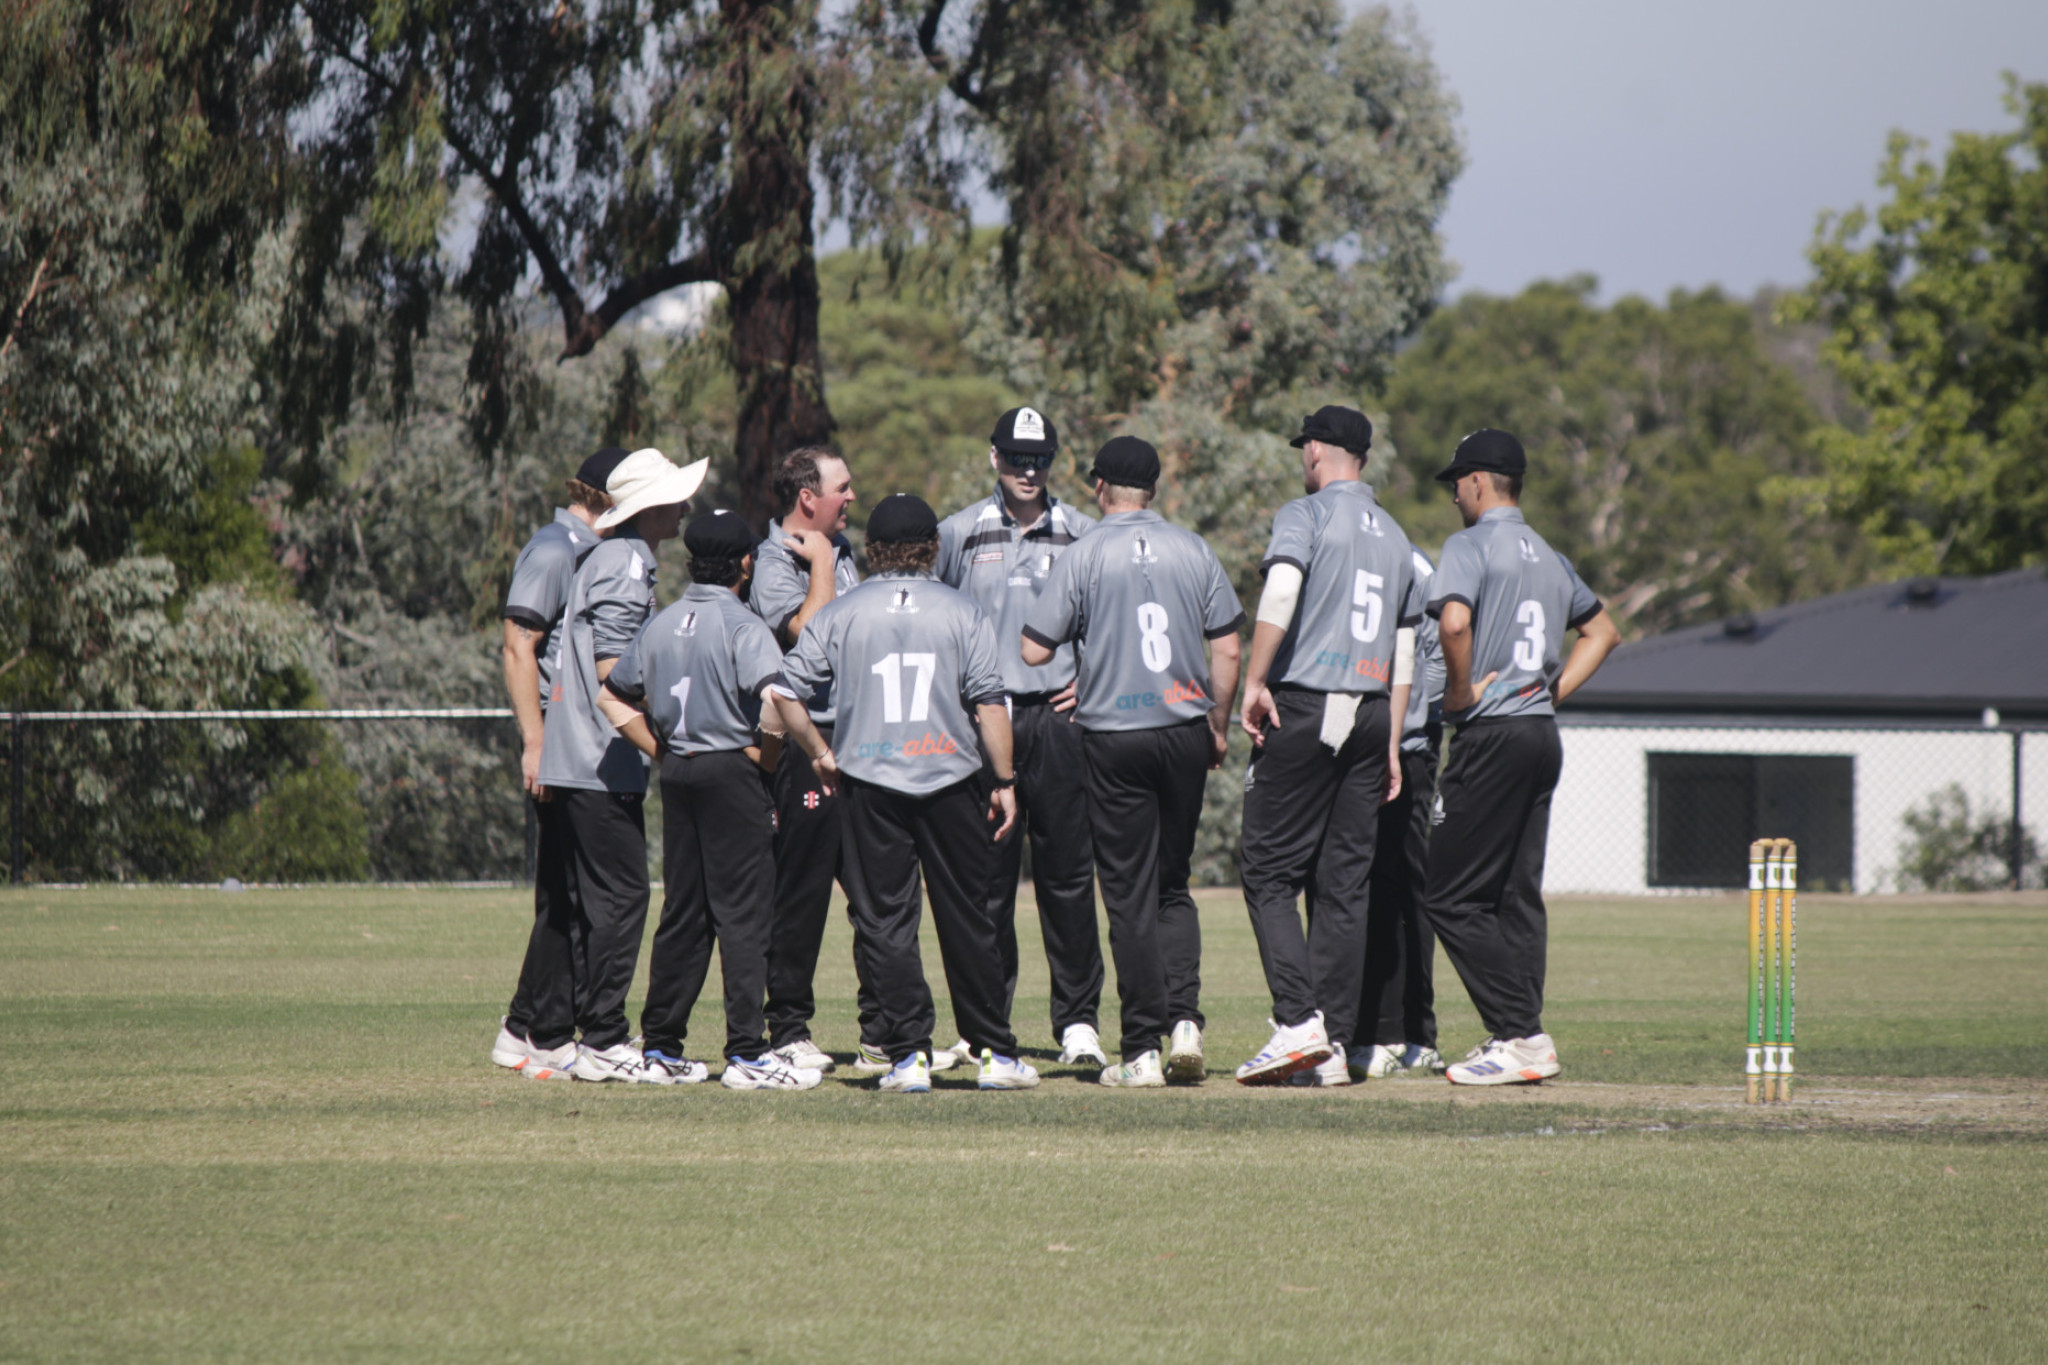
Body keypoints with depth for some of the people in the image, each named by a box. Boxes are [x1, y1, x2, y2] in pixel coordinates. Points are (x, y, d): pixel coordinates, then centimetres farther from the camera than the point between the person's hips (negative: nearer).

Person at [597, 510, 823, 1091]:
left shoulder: (660, 625, 11)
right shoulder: (742, 627, -11)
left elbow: (612, 697, 18)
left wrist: (663, 752, 15)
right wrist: (767, 755, -8)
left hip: (678, 775, 7)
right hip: (732, 773, -7)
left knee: (682, 913, 13)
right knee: (743, 913, -6)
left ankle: (659, 1044, 14)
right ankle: (746, 1054, -10)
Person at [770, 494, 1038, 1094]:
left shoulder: (839, 615, 3)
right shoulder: (962, 612, 2)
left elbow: (785, 691, -1)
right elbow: (989, 702, -3)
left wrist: (819, 753, 11)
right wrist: (1004, 781, 0)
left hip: (869, 781, 0)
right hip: (952, 778, 0)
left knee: (885, 921, 4)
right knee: (966, 919, 8)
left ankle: (908, 1055, -3)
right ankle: (995, 1052, 10)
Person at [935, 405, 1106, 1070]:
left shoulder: (1082, 536, 8)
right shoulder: (958, 534, 8)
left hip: (1057, 716, 0)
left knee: (1067, 873, -2)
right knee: (986, 875, 1)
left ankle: (1078, 1020, 2)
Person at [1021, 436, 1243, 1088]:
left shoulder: (1085, 555, -5)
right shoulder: (1193, 551, 4)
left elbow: (1035, 650, -8)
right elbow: (1227, 648, 5)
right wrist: (1219, 726, 15)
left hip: (1115, 736, -3)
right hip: (1186, 733, 3)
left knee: (1129, 893, 0)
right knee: (1172, 885, 16)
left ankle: (1142, 1051, -2)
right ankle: (1184, 1021, -1)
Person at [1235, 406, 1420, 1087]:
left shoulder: (1305, 515, -4)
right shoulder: (1394, 536, 17)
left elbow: (1280, 593, -23)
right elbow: (1404, 650, 17)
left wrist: (1254, 685, -21)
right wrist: (1391, 741, 18)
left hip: (1306, 709, -6)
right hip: (1371, 715, 6)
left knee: (1269, 871, -3)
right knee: (1344, 883, 6)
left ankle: (1299, 1019, -18)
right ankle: (1336, 1043, 3)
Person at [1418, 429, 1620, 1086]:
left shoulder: (1472, 546, -8)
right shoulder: (1549, 558, 17)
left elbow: (1454, 620, -27)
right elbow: (1603, 630, 28)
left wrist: (1461, 691, -12)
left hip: (1492, 736, -8)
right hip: (1543, 732, 8)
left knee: (1451, 897, -6)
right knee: (1518, 893, 11)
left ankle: (1520, 1035, -13)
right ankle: (1521, 1040, 8)